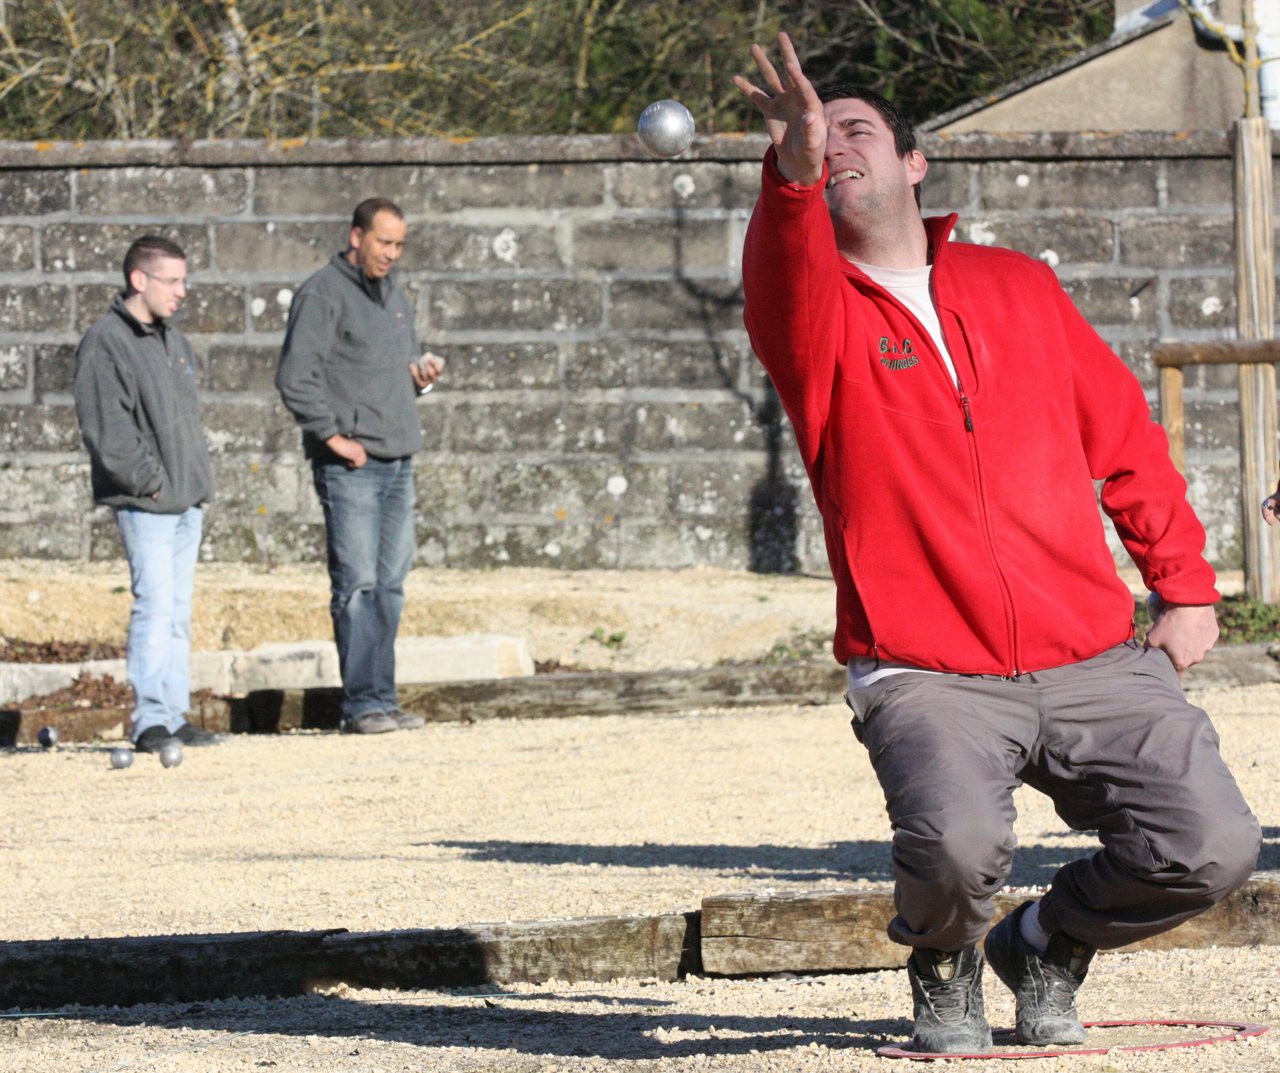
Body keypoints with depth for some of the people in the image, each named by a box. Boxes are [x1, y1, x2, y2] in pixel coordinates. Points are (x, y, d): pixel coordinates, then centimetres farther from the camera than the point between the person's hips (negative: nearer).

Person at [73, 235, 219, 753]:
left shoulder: (173, 341, 16)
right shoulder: (105, 344, -11)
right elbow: (107, 431, -16)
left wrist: (200, 478, 14)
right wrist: (151, 482, -15)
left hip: (187, 499, 8)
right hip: (145, 504, -8)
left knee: (179, 612, 9)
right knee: (155, 604, -13)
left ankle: (175, 716, 12)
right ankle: (150, 721, -11)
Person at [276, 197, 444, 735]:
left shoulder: (395, 295, 18)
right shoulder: (323, 294, -7)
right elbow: (296, 375, -13)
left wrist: (421, 373, 6)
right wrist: (333, 436, -16)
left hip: (398, 462, 8)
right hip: (350, 465, -8)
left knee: (390, 585, 8)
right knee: (357, 585, -8)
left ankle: (381, 698, 12)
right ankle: (361, 704, -7)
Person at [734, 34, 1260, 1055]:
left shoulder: (1018, 286, 13)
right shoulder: (819, 311, 2)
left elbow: (1125, 432, 20)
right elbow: (784, 291, -24)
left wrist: (1186, 586, 16)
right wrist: (793, 176, -43)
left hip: (1093, 663, 4)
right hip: (927, 676, -3)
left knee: (1212, 849, -11)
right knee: (957, 846, -31)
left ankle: (1048, 943, 21)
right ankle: (945, 970, 7)